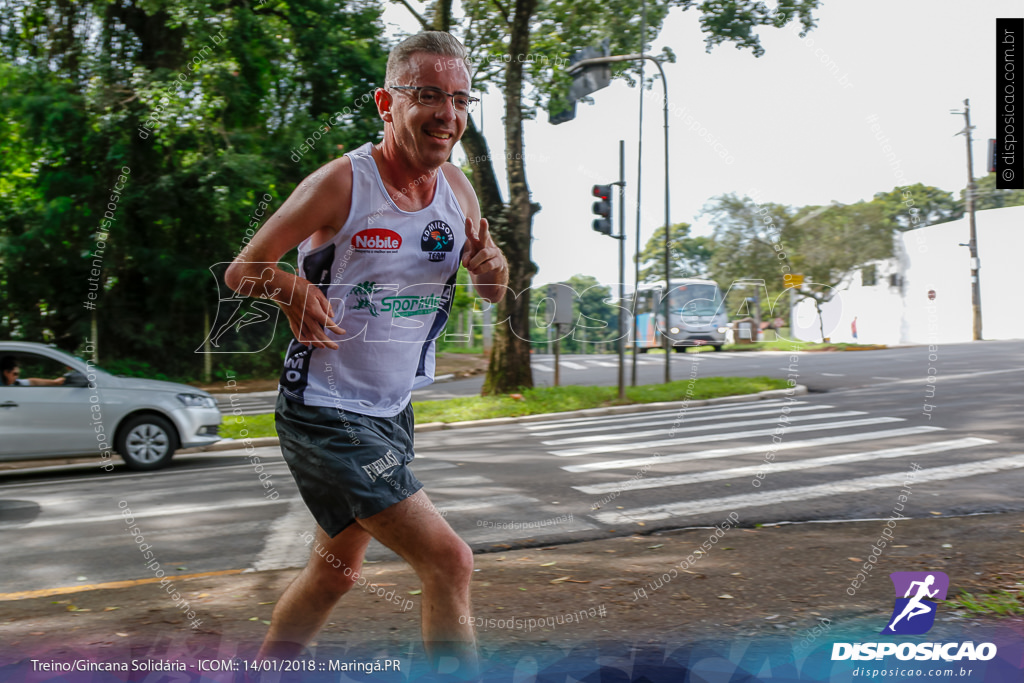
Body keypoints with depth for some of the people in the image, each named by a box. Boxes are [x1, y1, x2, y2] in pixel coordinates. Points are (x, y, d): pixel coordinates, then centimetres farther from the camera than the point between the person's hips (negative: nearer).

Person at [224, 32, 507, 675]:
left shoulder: (457, 187, 2)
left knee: (336, 572, 21)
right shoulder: (341, 184, -17)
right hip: (325, 413, -8)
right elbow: (242, 270, -9)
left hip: (392, 411, 8)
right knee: (449, 560, -15)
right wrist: (296, 290, -30)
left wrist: (493, 267, -10)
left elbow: (493, 295, 13)